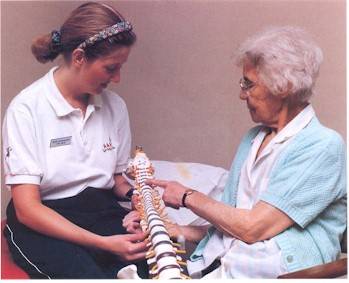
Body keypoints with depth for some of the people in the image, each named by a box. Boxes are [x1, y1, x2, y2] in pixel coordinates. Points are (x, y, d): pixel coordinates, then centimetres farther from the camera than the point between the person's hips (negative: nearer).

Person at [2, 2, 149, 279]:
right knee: (89, 274, -34)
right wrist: (103, 243, -23)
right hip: (42, 223, -4)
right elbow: (27, 208, -14)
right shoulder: (27, 109, -12)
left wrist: (135, 194, -9)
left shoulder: (115, 106, 3)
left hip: (102, 210, 4)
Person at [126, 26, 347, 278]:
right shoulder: (253, 139, 17)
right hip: (212, 267, 7)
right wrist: (179, 231, 1)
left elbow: (252, 228, -13)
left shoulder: (322, 146, -8)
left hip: (266, 272, -6)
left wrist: (188, 197, 0)